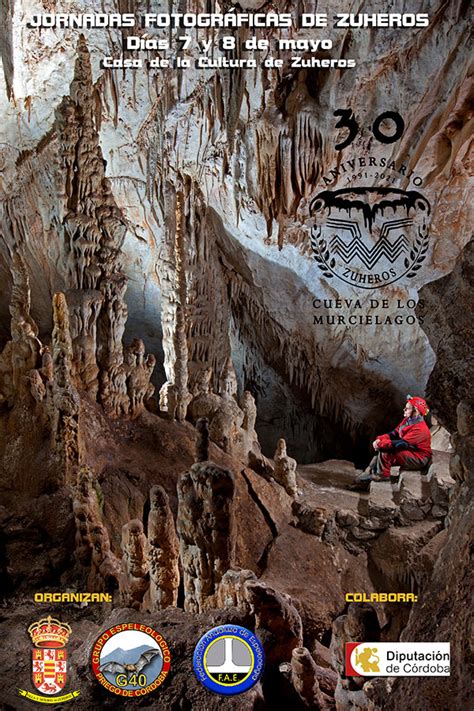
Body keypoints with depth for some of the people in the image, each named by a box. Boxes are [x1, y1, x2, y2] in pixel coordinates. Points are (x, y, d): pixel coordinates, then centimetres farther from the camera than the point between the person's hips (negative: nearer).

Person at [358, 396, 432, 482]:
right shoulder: (407, 421, 6)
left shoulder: (420, 429, -25)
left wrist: (381, 444, -27)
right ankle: (370, 471, -4)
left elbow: (402, 443, -30)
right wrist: (379, 439, -14)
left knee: (385, 451, -23)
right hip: (407, 453, 10)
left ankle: (382, 475, -11)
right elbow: (394, 433, 4)